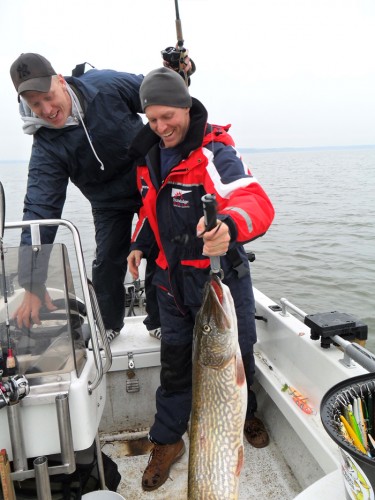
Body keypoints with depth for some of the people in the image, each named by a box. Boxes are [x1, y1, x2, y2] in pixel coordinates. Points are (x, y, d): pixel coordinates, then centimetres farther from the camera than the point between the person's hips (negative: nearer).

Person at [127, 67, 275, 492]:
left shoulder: (215, 154, -19)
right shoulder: (150, 154, 4)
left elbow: (256, 202, -37)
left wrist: (230, 226, -58)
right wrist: (139, 244, 8)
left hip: (219, 275, -4)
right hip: (171, 276, 5)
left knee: (236, 351, 15)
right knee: (174, 359, 13)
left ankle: (245, 414, 45)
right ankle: (167, 440, 31)